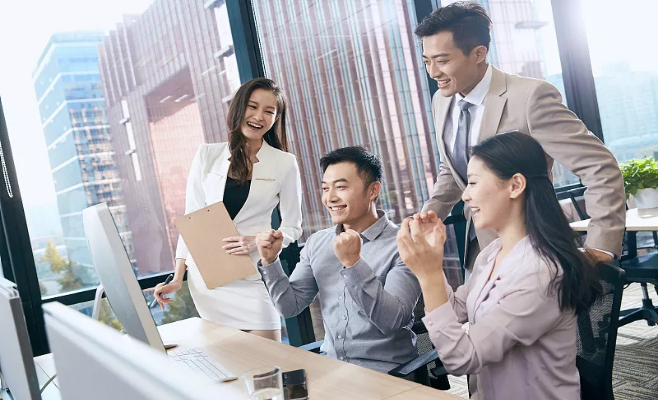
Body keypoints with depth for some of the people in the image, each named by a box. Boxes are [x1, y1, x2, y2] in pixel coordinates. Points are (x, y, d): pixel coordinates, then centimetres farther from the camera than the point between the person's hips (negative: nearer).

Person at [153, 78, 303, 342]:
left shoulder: (284, 164, 0)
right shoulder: (207, 155, 5)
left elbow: (292, 227, 5)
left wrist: (258, 242, -15)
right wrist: (177, 278, 3)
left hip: (252, 276, -1)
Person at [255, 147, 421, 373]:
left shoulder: (401, 245, -10)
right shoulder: (317, 243, 8)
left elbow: (392, 321, -20)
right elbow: (289, 307, 7)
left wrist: (353, 263, -28)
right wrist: (270, 261, -6)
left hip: (383, 370, -5)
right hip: (330, 363, 5)